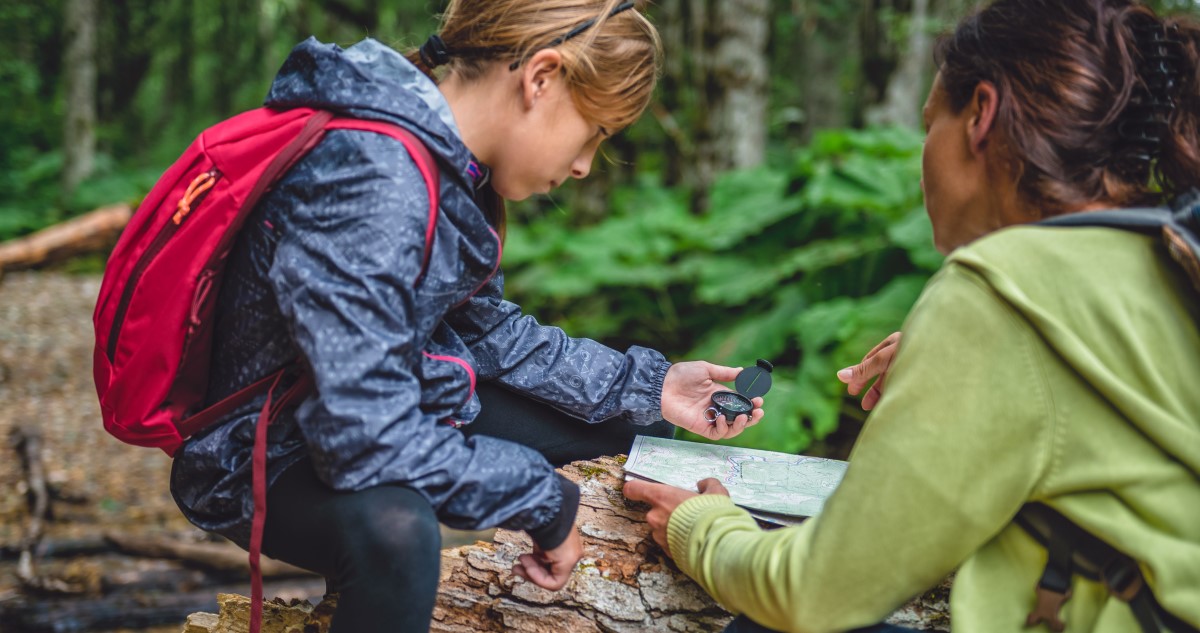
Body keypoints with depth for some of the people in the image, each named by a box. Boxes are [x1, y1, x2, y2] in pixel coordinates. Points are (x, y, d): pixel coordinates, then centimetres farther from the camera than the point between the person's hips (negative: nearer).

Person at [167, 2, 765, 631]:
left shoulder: (452, 165, -2)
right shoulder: (369, 179, -32)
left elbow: (487, 331, 11)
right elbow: (368, 439, -36)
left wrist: (646, 385, 5)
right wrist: (547, 502, -25)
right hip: (266, 463, -9)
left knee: (628, 417, 13)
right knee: (393, 526, -42)